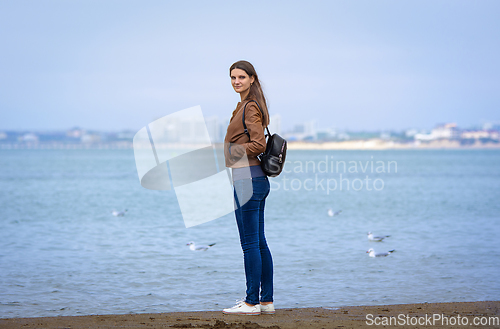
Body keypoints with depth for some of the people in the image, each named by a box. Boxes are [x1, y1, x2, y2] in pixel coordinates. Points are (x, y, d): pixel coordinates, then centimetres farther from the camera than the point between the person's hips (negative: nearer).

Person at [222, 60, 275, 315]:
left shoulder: (250, 107, -12)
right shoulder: (248, 105, 18)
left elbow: (259, 145, -20)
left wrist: (232, 151, -11)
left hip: (248, 179, -10)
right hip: (258, 180, 10)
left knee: (250, 243, -6)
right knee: (259, 242, 11)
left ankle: (252, 302, -3)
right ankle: (267, 301, 14)